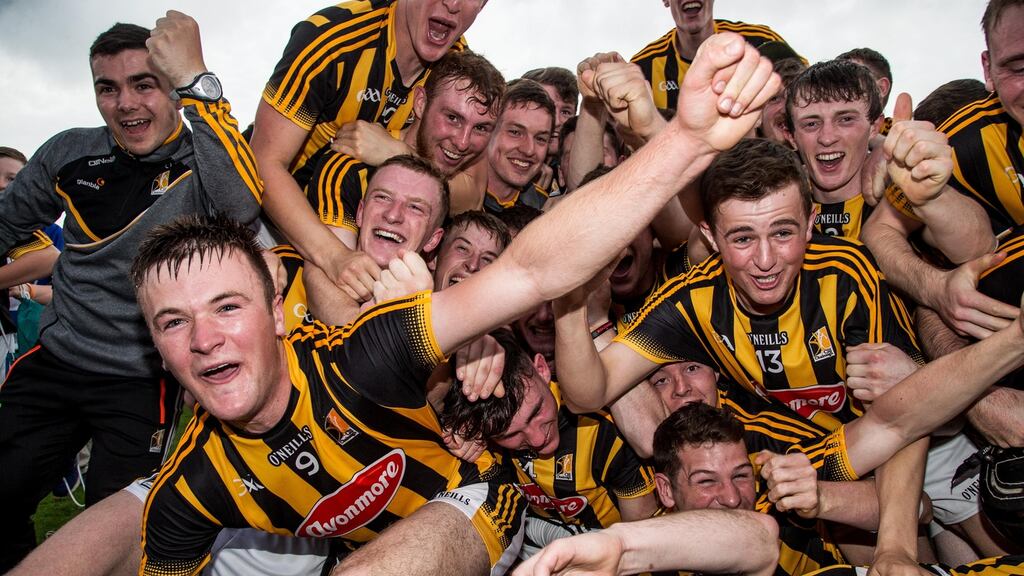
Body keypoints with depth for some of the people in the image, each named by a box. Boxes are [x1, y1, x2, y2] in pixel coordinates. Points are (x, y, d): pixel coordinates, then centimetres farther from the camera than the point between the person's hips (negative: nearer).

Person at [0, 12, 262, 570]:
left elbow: (244, 205, -39)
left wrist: (196, 82, -39)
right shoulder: (70, 153, 0)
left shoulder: (200, 163, -15)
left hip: (142, 382, -4)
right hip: (53, 363, 5)